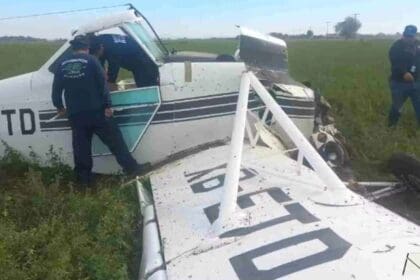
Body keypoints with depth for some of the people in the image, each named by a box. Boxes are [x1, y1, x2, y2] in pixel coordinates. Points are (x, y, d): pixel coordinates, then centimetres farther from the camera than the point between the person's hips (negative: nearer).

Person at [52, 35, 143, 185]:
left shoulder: (62, 65, 6)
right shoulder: (91, 61, -5)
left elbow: (56, 89, 10)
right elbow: (102, 84, -11)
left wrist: (59, 107, 24)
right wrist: (108, 105, -8)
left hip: (75, 114, 4)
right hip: (96, 111, -3)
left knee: (81, 147, 12)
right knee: (114, 140, 6)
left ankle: (84, 178, 19)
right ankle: (132, 168, 12)